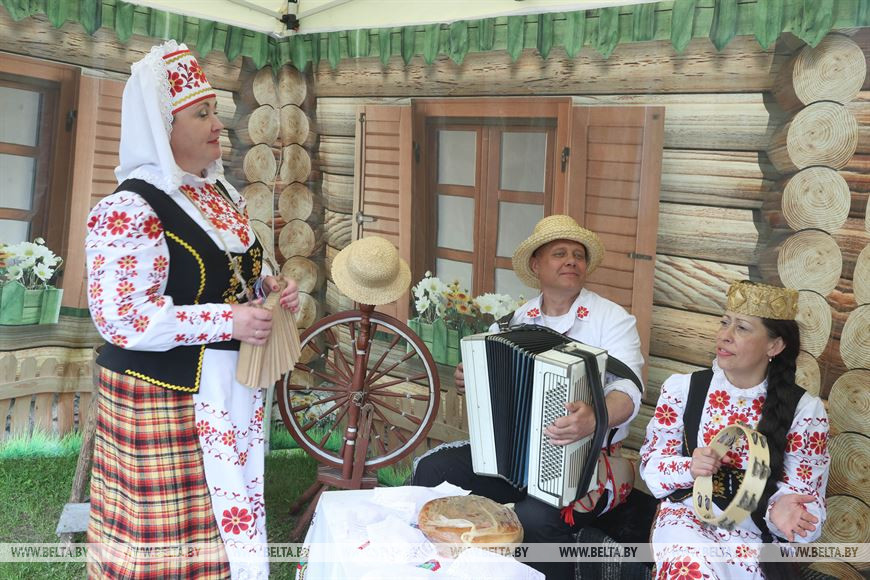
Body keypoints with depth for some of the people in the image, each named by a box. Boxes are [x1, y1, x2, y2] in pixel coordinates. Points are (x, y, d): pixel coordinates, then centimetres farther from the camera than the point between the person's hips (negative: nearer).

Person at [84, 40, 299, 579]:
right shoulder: (130, 209, -16)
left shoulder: (223, 195, 10)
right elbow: (120, 317, -22)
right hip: (165, 397, -8)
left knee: (233, 508, 16)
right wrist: (227, 322, -24)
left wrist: (272, 287, 1)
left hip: (233, 385, 8)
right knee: (172, 525, 2)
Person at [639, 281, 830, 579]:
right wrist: (689, 468, -18)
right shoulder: (682, 388, 1)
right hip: (688, 517, 1)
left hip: (757, 532, -1)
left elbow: (805, 495, -2)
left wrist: (780, 510, -26)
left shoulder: (804, 409, -3)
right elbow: (651, 463, 4)